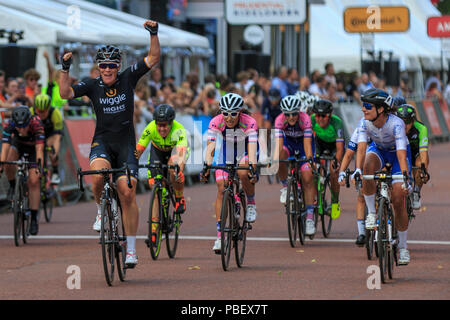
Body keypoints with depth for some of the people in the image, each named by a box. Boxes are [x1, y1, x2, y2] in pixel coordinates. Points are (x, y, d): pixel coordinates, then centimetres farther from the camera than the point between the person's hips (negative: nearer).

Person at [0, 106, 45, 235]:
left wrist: (39, 165, -58)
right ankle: (12, 186, 0)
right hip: (18, 144, 2)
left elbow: (39, 149, -44)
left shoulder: (37, 125, -39)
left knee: (34, 181, -14)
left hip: (33, 147, -2)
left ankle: (34, 218, -7)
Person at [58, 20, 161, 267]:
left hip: (126, 144, 0)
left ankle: (131, 249, -5)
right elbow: (65, 93, -10)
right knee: (98, 174, -32)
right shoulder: (92, 86, 0)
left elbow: (153, 58, -3)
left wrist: (153, 34, -17)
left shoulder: (128, 78, 0)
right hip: (102, 141, 0)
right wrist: (65, 69, -21)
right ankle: (101, 210, 1)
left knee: (127, 193, -11)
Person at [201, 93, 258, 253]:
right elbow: (210, 147, -33)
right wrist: (206, 167, -48)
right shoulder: (216, 122, -26)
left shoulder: (249, 122, -31)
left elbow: (252, 148, -39)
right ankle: (219, 235, -7)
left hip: (244, 155, -2)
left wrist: (253, 168, -54)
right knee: (221, 190, -10)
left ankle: (251, 203, -5)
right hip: (225, 154, 2)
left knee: (243, 174, -35)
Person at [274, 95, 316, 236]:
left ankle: (310, 217, -10)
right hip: (288, 142, 1)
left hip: (303, 143, -1)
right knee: (280, 159, -34)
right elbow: (278, 144, -35)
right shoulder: (280, 120, -29)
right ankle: (285, 186, -8)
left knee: (307, 179, -13)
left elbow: (307, 144, -37)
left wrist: (310, 161, -51)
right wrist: (274, 160, -51)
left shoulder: (305, 119, -33)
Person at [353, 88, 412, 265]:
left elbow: (402, 153, -44)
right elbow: (361, 147, -35)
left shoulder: (396, 124, -35)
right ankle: (372, 213, -19)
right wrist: (357, 169, -53)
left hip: (397, 153, -3)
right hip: (378, 150, 3)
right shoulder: (365, 123, -25)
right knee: (369, 165, -36)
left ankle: (403, 247, 6)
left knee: (398, 201, -10)